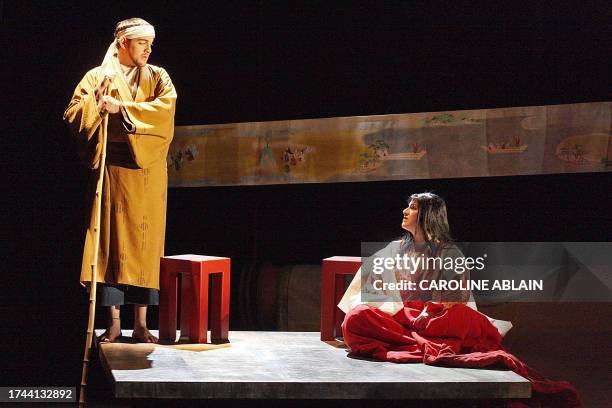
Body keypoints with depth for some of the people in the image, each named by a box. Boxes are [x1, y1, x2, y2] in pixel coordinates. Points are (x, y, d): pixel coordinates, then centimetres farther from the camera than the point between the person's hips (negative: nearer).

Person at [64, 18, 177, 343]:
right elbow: (72, 115, 2)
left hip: (147, 169, 1)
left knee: (144, 242, -1)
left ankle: (141, 323, 4)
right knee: (111, 240, -2)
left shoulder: (157, 77, 11)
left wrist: (121, 108, -14)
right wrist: (97, 102, -15)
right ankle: (114, 322, 3)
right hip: (111, 169, -1)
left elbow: (165, 108, -9)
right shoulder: (97, 76, 9)